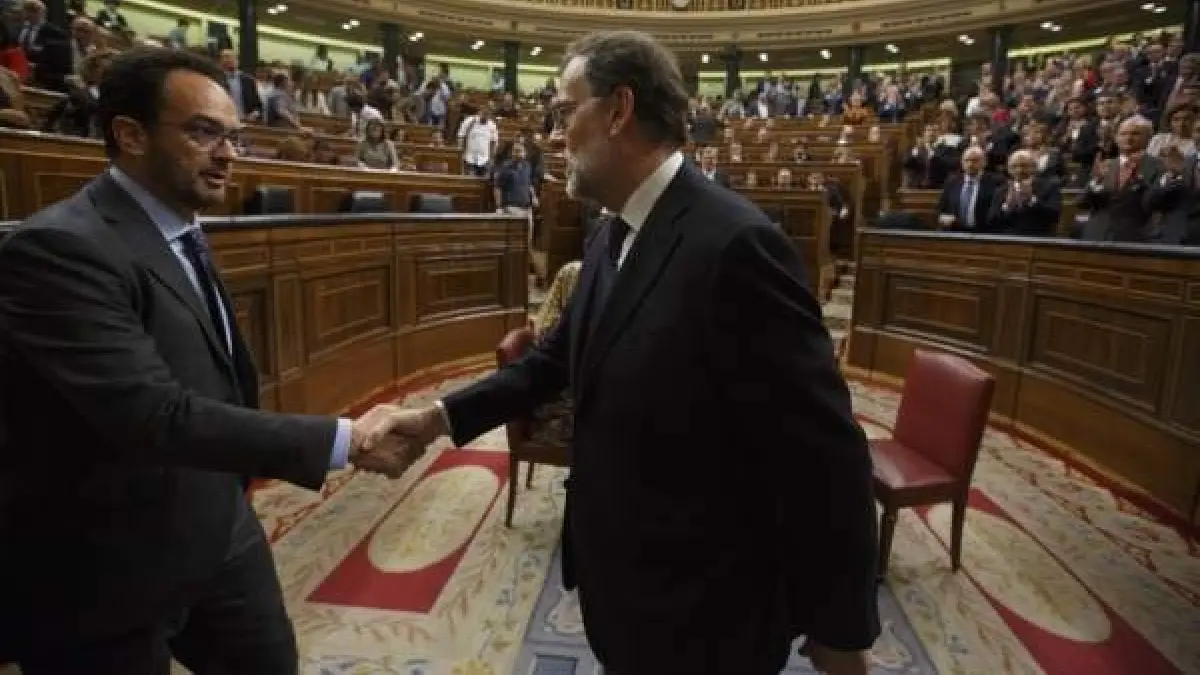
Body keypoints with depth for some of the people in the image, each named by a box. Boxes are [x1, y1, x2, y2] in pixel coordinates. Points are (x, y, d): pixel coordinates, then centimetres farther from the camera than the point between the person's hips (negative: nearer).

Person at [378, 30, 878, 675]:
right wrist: (442, 416, 8)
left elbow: (824, 454, -23)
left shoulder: (734, 241, -26)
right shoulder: (610, 238, 3)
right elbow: (559, 356, 14)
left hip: (704, 609, -8)